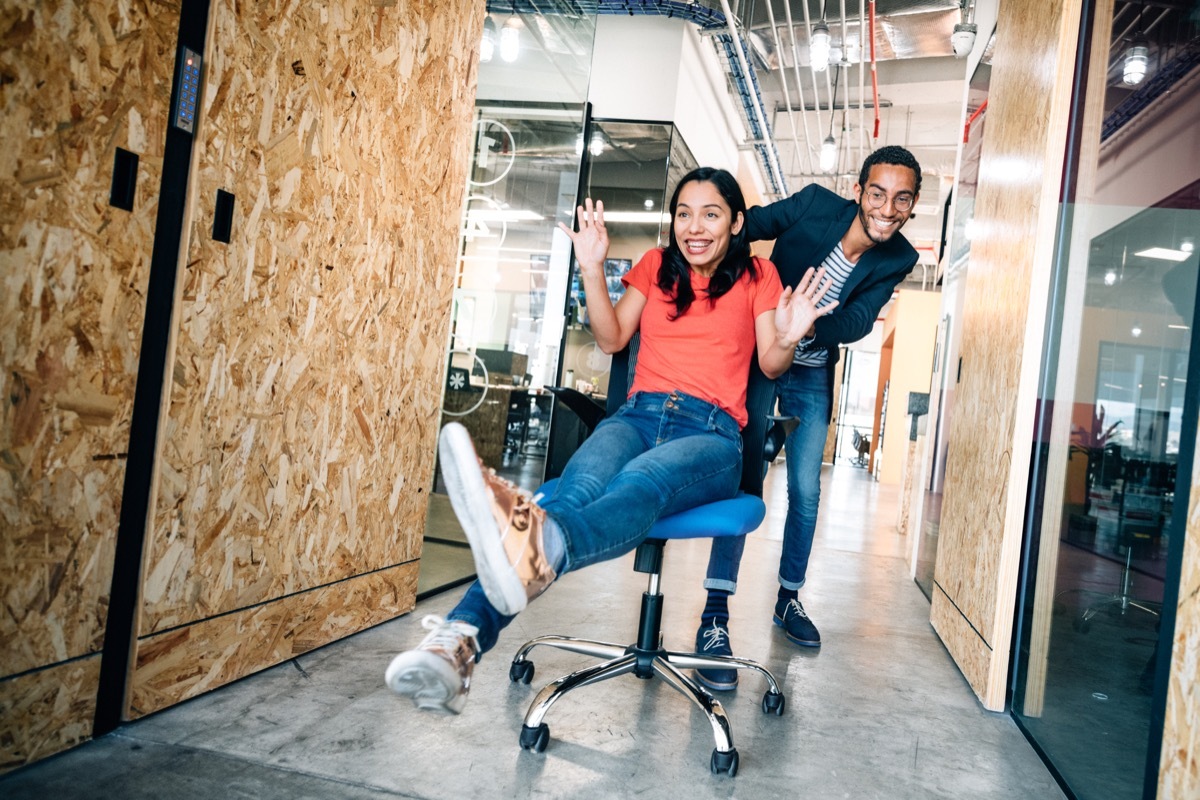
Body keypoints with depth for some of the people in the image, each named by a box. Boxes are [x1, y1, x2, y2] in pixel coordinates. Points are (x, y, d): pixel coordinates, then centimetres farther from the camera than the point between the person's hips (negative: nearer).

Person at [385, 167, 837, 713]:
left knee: (641, 482, -40)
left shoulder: (757, 277, 15)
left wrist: (788, 339, -14)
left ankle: (537, 552, -77)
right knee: (576, 490, -34)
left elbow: (770, 366, 9)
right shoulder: (656, 266, 22)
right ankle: (459, 643, -58)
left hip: (711, 432, -2)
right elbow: (612, 339, 16)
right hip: (639, 415, 2)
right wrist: (593, 270, 5)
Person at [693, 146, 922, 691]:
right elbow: (746, 225, -9)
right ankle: (715, 615, -9)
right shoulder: (815, 205, -19)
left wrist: (810, 325, -42)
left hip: (812, 375, 4)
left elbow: (859, 321, -21)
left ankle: (788, 598, 27)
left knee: (806, 491, 7)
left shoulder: (897, 259, -11)